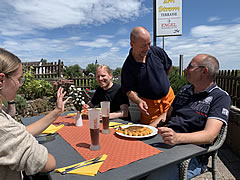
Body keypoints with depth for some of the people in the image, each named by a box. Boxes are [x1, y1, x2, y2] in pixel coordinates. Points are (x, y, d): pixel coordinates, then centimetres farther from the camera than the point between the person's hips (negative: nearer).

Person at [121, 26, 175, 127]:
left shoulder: (157, 51, -6)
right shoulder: (128, 66, -14)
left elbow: (168, 66, 13)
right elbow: (129, 90, -10)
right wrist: (138, 101, -26)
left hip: (169, 97, 3)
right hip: (149, 104, -2)